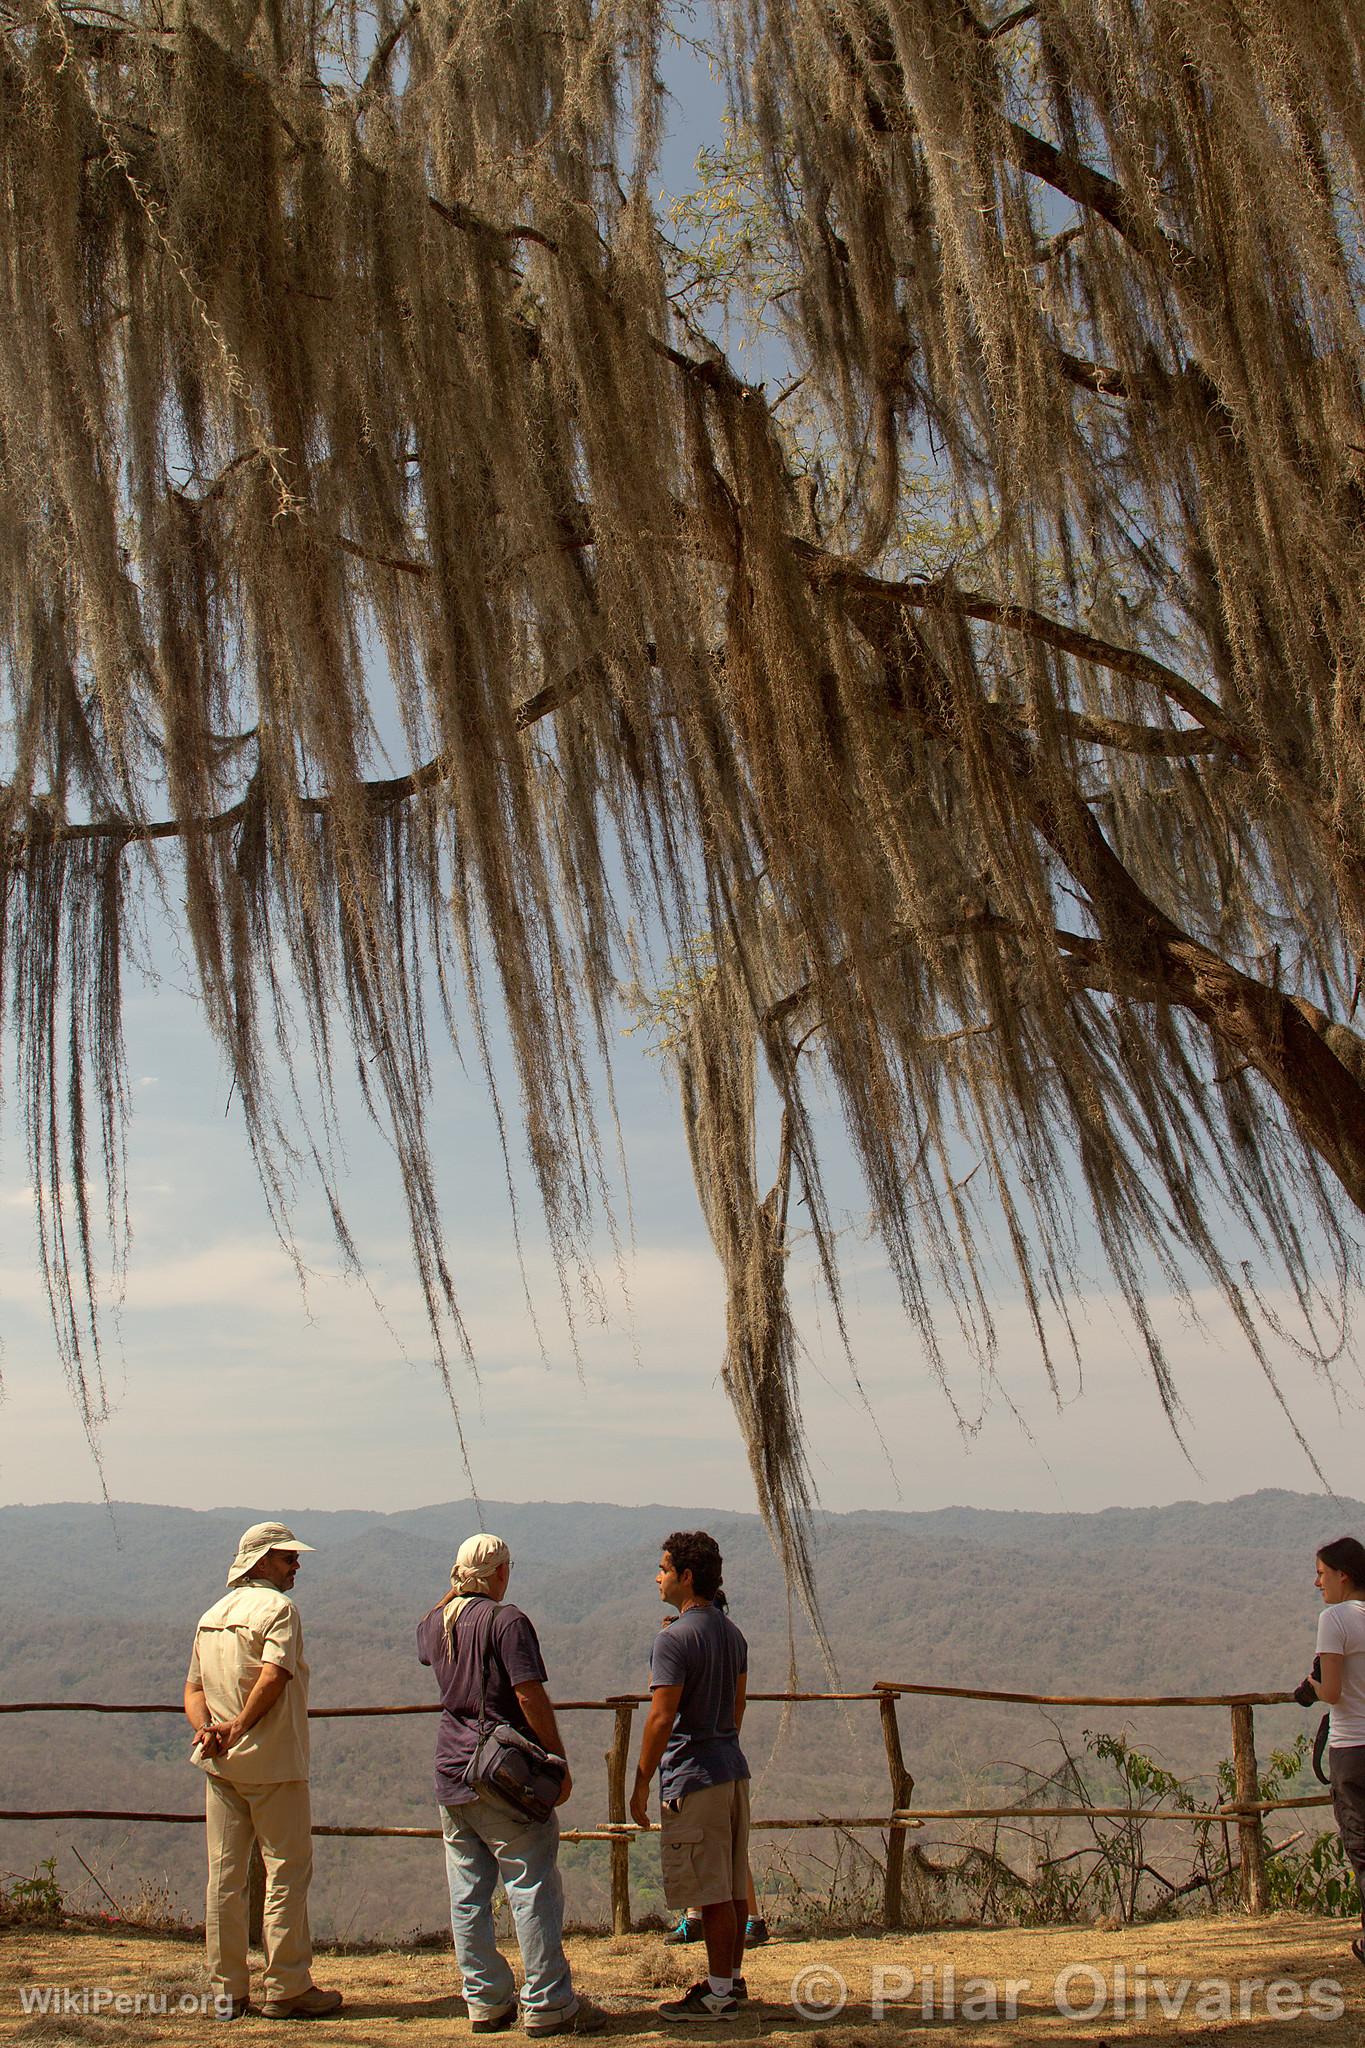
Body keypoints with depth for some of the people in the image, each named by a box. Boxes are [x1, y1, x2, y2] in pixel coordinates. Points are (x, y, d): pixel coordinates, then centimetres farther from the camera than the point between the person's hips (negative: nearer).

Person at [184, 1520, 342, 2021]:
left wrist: (207, 1728, -4)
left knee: (224, 1877, 10)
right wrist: (239, 1729, -13)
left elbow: (193, 1689, 12)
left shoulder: (211, 1616, 15)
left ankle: (227, 1991, 15)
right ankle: (285, 1990, 4)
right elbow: (272, 1677, -22)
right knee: (287, 1871, 1)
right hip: (272, 1763, -7)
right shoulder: (278, 1608, -10)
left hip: (220, 1766, 7)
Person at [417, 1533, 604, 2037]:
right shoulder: (506, 1620, -12)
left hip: (450, 1777, 7)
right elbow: (530, 1695, -17)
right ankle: (547, 2005, 1)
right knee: (533, 1890, -1)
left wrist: (457, 1588, 34)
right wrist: (559, 1761, -11)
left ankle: (485, 2002, 16)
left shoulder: (437, 1622, 9)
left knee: (467, 1896, 10)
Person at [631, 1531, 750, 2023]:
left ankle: (718, 1997, 4)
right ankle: (730, 1978, 25)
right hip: (734, 1769, 9)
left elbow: (661, 1718, -19)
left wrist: (640, 1786, -12)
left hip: (693, 1778, -9)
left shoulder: (674, 1640, -17)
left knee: (712, 1894, -2)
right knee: (733, 1886, 15)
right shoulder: (732, 1633, 10)